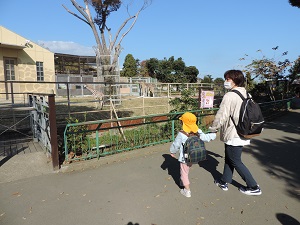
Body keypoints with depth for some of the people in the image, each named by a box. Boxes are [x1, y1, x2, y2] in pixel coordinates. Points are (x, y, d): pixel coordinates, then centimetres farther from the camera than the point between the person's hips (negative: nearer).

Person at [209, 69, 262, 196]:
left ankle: (253, 187, 19)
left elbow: (221, 116, -21)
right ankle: (224, 182, 33)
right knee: (229, 158, 20)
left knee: (236, 162, 8)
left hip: (233, 135, -9)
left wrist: (213, 128, -5)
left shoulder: (229, 96, -21)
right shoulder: (246, 95, 5)